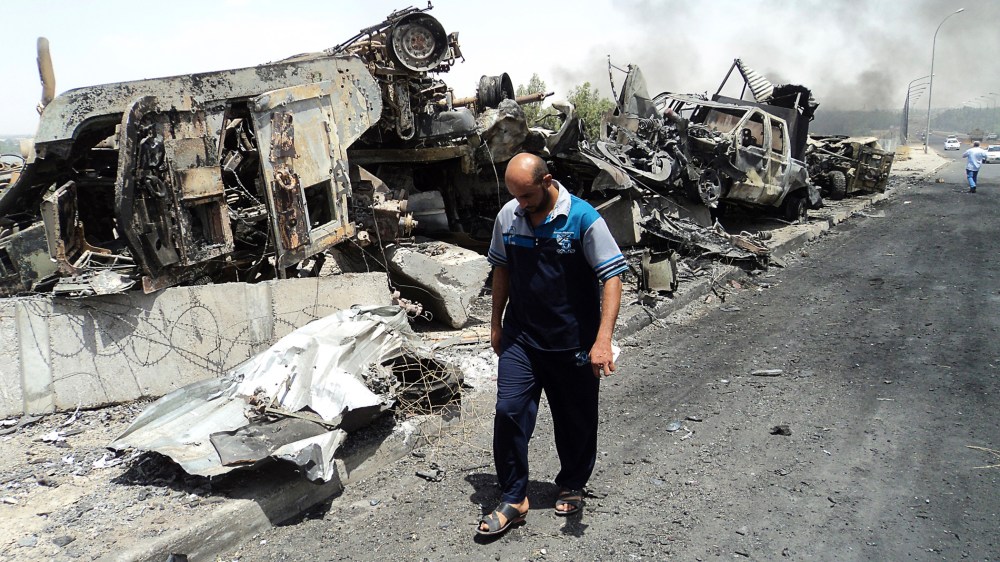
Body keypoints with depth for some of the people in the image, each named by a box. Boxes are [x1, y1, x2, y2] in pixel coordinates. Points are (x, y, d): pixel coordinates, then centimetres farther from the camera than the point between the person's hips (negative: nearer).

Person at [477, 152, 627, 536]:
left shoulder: (583, 219, -16)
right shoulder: (508, 217, -2)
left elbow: (612, 278, -18)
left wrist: (602, 341, -26)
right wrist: (496, 324, 15)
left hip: (573, 342, -3)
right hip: (521, 337, 3)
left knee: (576, 419, 12)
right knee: (509, 411, -6)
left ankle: (572, 486, 37)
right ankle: (513, 499, 9)